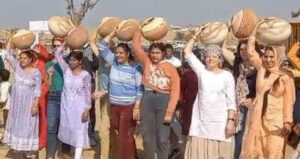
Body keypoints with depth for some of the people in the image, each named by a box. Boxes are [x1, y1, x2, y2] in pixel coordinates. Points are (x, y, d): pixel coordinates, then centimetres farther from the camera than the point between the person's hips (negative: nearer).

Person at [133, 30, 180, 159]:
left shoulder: (170, 68, -2)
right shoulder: (146, 61, 7)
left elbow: (175, 91, -6)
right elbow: (136, 45, 7)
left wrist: (169, 112, -13)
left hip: (164, 100, -3)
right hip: (147, 99, 3)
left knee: (162, 138, 1)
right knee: (148, 137, 9)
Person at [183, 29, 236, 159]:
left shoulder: (227, 75, 0)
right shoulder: (202, 71, 6)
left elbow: (231, 101, -2)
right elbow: (187, 52, 4)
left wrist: (231, 121, -9)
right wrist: (196, 35, 4)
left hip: (220, 122, -2)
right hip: (201, 122, 2)